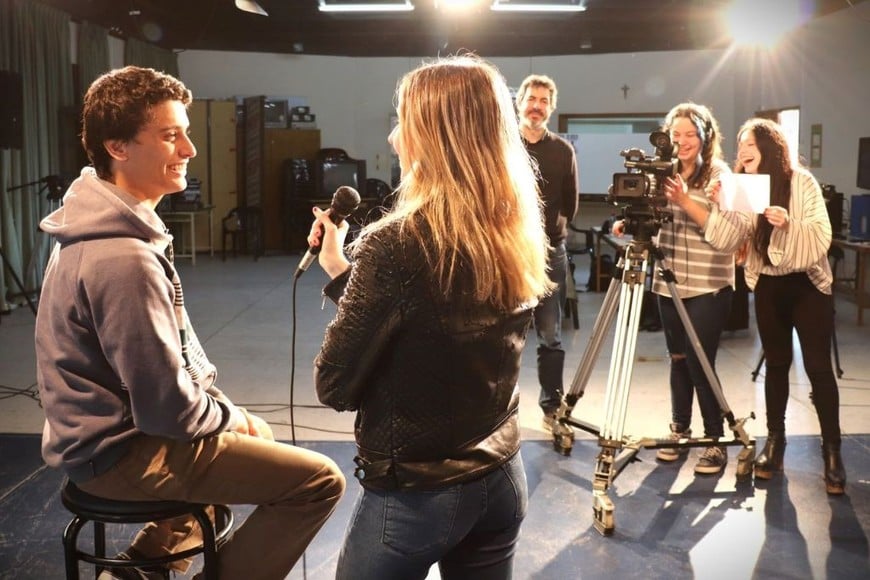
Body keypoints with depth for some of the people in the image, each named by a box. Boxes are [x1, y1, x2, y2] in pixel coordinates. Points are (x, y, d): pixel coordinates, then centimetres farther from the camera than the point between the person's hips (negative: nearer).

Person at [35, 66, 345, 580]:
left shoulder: (109, 227, 5)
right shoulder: (122, 258, -28)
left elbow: (175, 348, 13)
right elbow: (166, 406, -26)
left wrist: (224, 406, 7)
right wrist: (230, 417, -7)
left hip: (110, 430, 10)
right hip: (124, 450, -10)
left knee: (257, 440, 31)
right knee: (321, 480, -10)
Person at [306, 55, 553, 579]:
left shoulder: (396, 245, -23)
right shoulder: (521, 239, -1)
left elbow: (335, 386, -15)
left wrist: (340, 274, -3)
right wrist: (354, 276, 8)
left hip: (414, 493, -6)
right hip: (502, 479, 6)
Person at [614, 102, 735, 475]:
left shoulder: (720, 174, -5)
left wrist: (685, 199, -27)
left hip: (708, 285, -4)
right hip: (668, 282, 4)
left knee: (699, 361, -6)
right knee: (678, 358, 10)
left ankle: (715, 440, 6)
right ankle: (679, 429, 24)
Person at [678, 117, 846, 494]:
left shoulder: (802, 182, -10)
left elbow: (821, 236, -17)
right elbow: (727, 236, -9)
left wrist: (789, 224, -35)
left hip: (807, 285, -4)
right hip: (768, 286, 4)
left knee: (818, 368, -5)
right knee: (776, 365, 10)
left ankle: (832, 451, 2)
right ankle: (775, 441, 20)